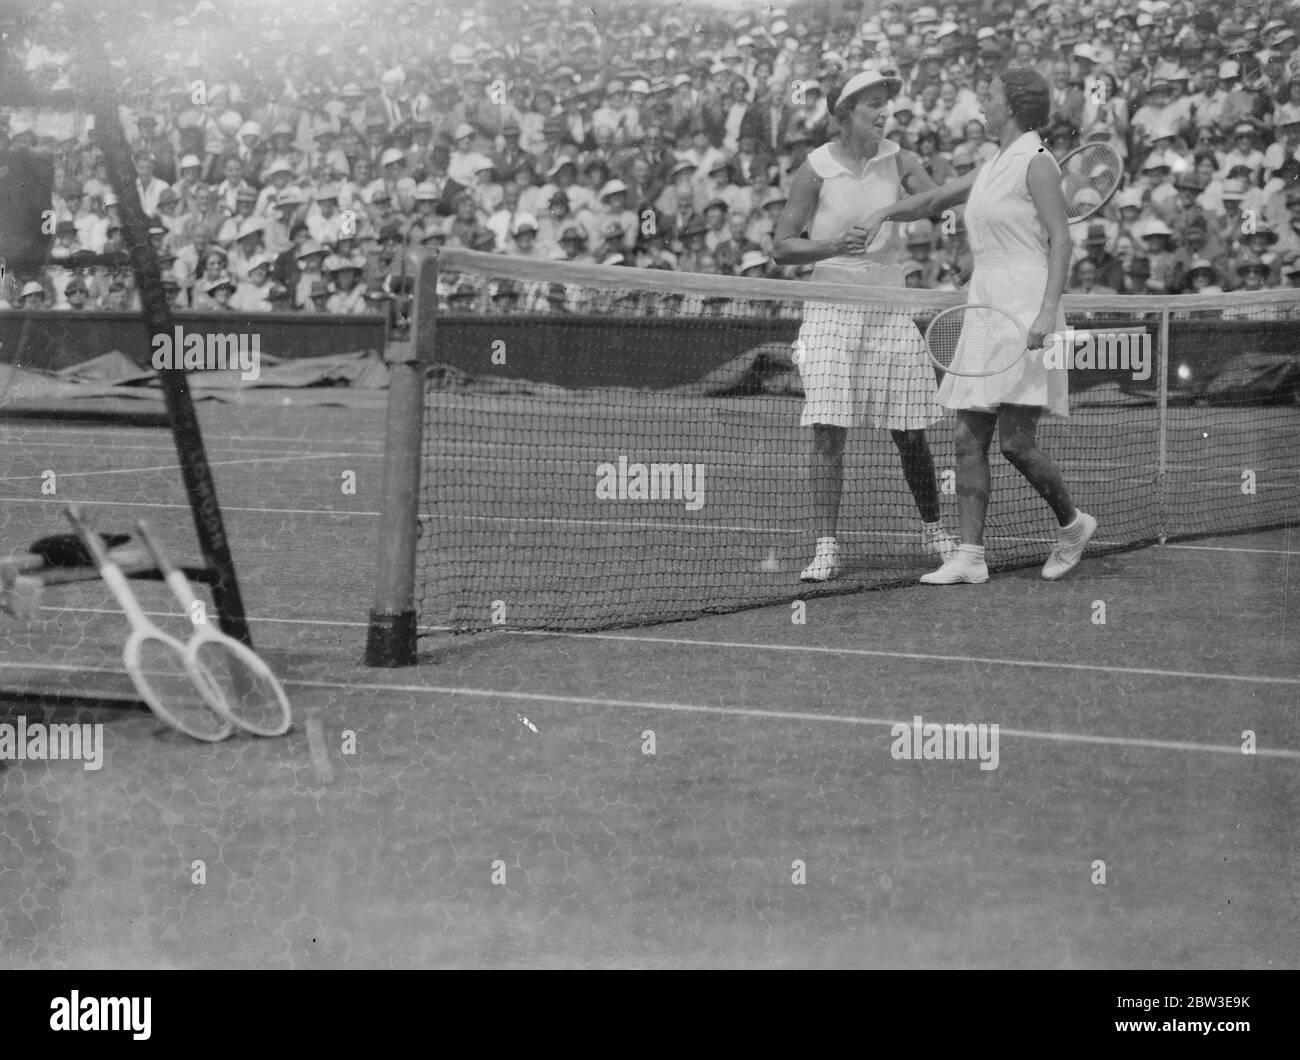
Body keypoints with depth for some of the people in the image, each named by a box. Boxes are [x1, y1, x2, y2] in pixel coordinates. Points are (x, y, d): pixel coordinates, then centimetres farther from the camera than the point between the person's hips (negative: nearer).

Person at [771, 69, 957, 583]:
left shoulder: (898, 161, 4)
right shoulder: (817, 169, -3)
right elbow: (781, 247, -5)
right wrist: (832, 246, -21)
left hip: (890, 307, 2)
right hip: (832, 311, -2)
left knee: (910, 434, 5)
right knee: (828, 433, -9)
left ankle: (933, 530, 25)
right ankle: (826, 549, -6)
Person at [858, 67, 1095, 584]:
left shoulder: (1036, 163, -7)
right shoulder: (993, 168, 18)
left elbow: (1061, 239, -12)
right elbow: (935, 199, 30)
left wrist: (1048, 311, -21)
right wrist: (885, 213, 15)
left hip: (1025, 305, -9)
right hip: (985, 306, 9)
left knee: (1015, 441, -11)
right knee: (969, 439, 1)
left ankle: (1072, 523, 11)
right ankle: (970, 556, -1)